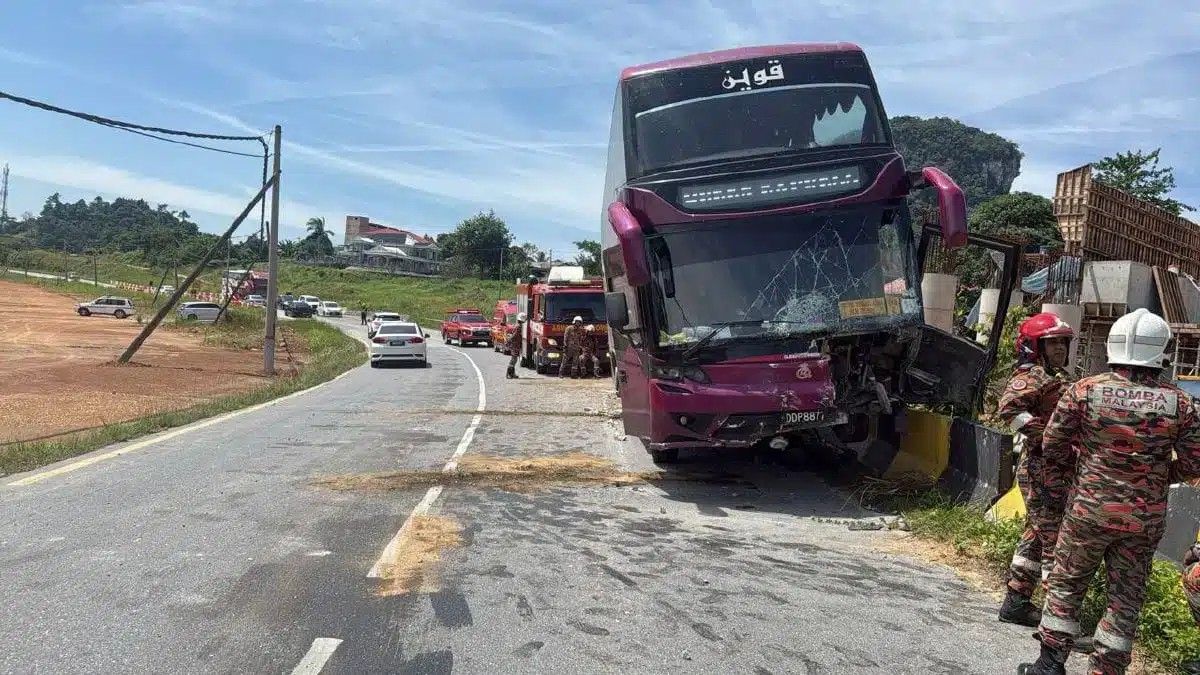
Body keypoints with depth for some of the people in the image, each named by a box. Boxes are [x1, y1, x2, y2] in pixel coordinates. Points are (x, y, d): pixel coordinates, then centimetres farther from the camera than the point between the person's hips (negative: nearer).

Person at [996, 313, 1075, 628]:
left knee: (1036, 536, 16)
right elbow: (1008, 407, -32)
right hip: (1041, 469, -10)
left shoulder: (1058, 378, 19)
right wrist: (1044, 433, -28)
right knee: (1056, 541, -7)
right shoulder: (1033, 376, -13)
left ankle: (1016, 602, 26)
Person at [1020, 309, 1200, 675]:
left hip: (1090, 508, -1)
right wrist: (1159, 475, 16)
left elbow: (1052, 447, -5)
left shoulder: (1084, 389, -10)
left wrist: (1065, 465, 15)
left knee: (1066, 583, 14)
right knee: (1126, 597, 13)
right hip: (1145, 519, 1)